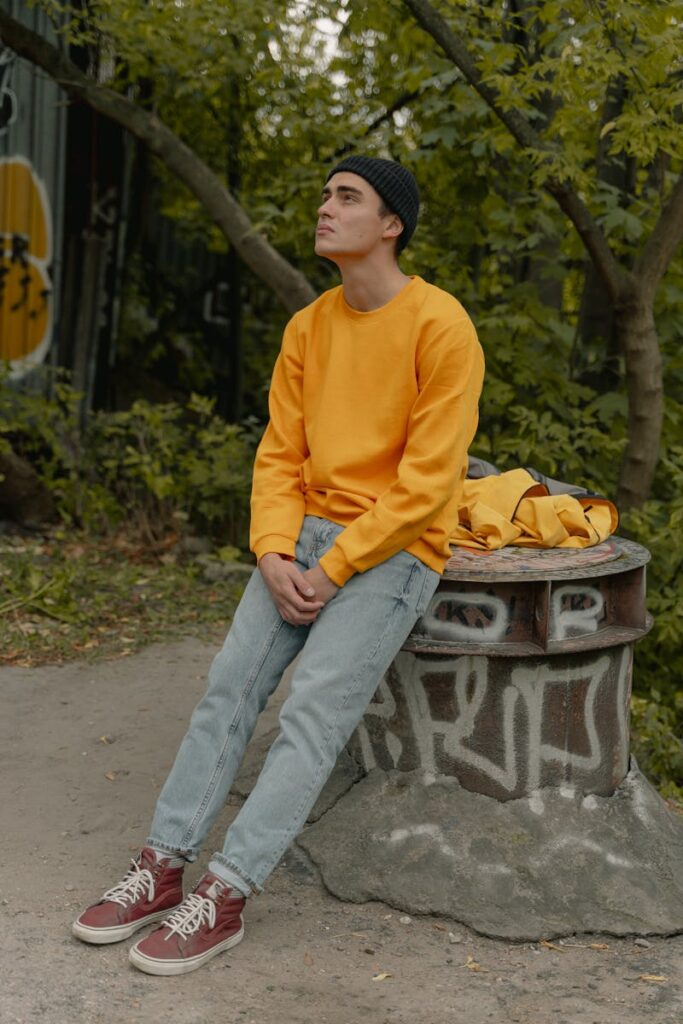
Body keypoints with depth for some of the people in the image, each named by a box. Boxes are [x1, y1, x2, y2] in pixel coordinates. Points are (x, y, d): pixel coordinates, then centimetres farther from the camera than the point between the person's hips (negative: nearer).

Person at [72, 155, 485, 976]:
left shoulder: (441, 327, -12)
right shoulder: (307, 327, 9)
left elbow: (426, 481, -15)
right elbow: (279, 453, 8)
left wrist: (333, 571, -16)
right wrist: (274, 555, -8)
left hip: (396, 547, -6)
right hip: (307, 534, 6)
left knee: (312, 713, -17)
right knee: (229, 687, -6)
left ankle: (222, 898, -13)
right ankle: (162, 868, -1)